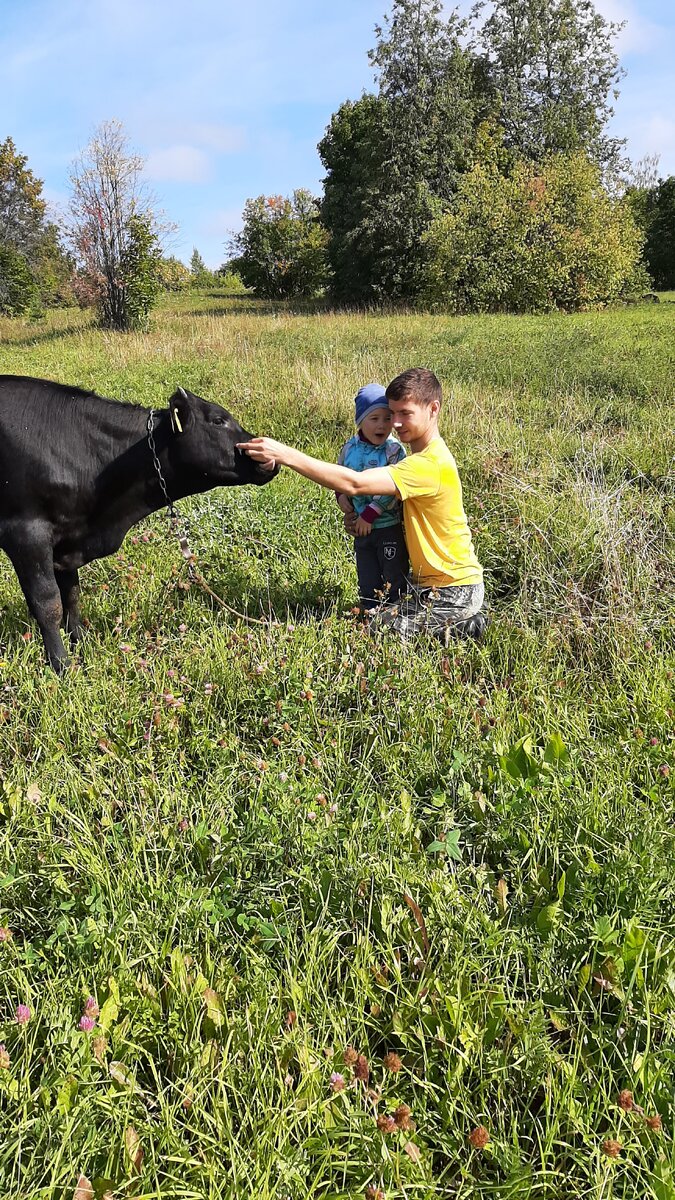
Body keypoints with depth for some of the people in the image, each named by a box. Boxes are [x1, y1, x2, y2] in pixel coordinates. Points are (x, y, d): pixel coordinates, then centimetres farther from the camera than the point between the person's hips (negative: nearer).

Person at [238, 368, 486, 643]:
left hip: (456, 589, -10)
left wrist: (285, 455, -34)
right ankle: (460, 622, 13)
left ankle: (459, 629, -3)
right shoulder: (427, 455, 9)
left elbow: (353, 483, -33)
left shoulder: (431, 464, -25)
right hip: (433, 581, 10)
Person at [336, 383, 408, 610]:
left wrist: (369, 514, -20)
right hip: (361, 527, 5)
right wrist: (341, 495, -4)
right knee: (367, 581, 16)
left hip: (389, 526, -4)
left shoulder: (394, 449, -14)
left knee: (394, 580, 8)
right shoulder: (350, 447, 0)